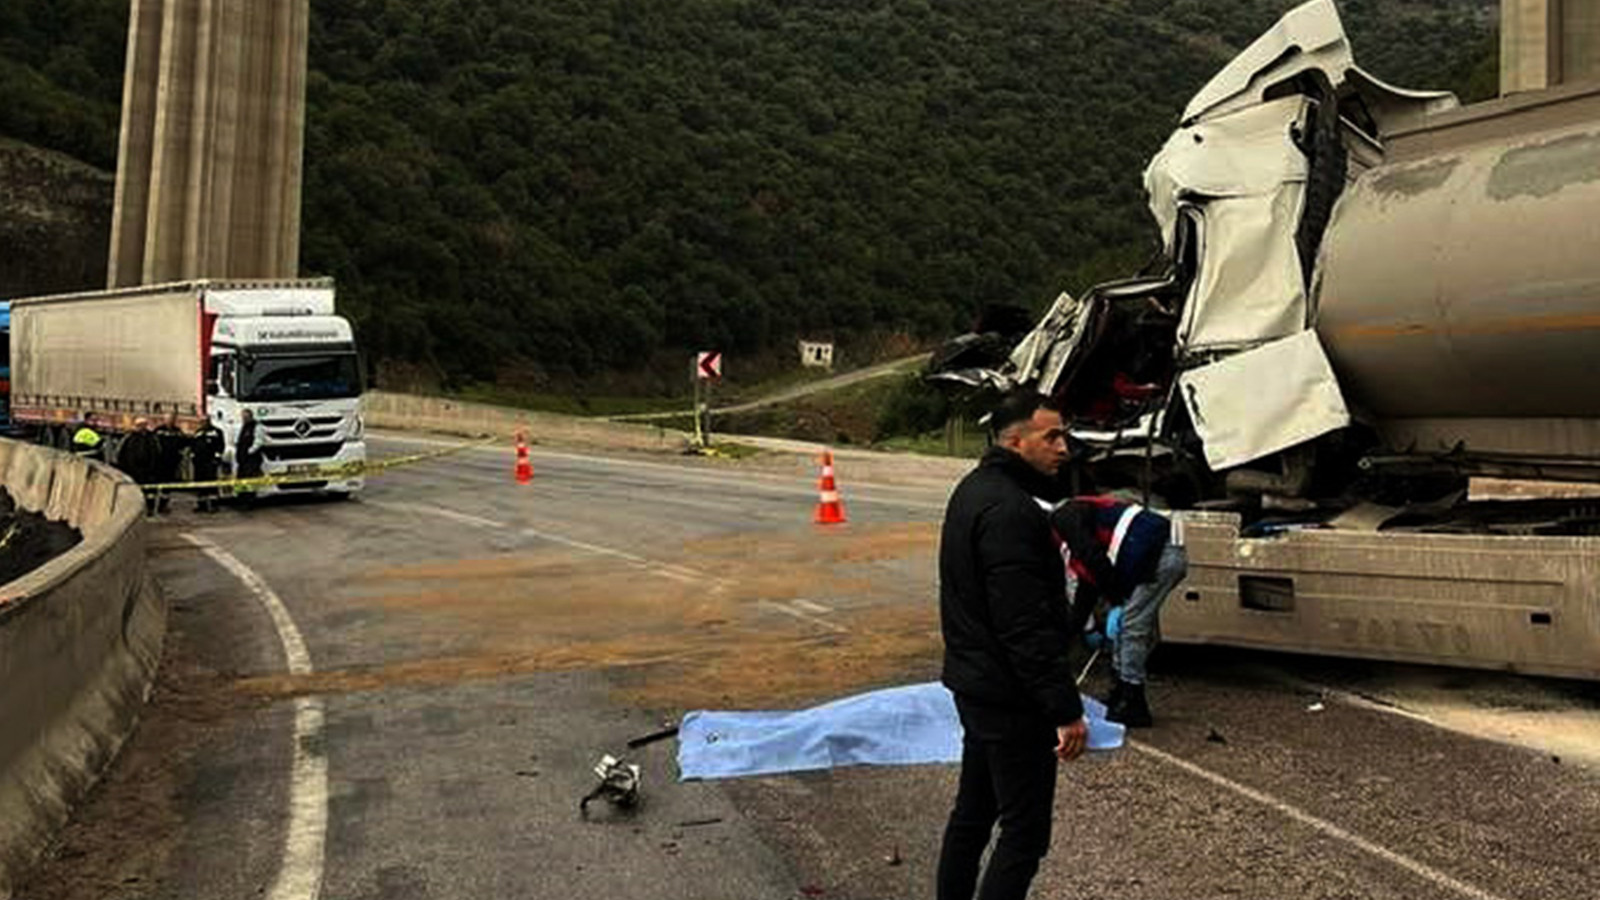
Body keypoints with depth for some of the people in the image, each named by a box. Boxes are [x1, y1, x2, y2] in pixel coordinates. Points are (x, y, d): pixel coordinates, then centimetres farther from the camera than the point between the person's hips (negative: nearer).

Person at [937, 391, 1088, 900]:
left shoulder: (974, 490, 11)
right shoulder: (1010, 510, -23)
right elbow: (1027, 626, -26)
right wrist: (1066, 709, -23)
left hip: (975, 683, 11)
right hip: (1011, 696, -11)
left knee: (972, 811, 20)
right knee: (1025, 832, -2)